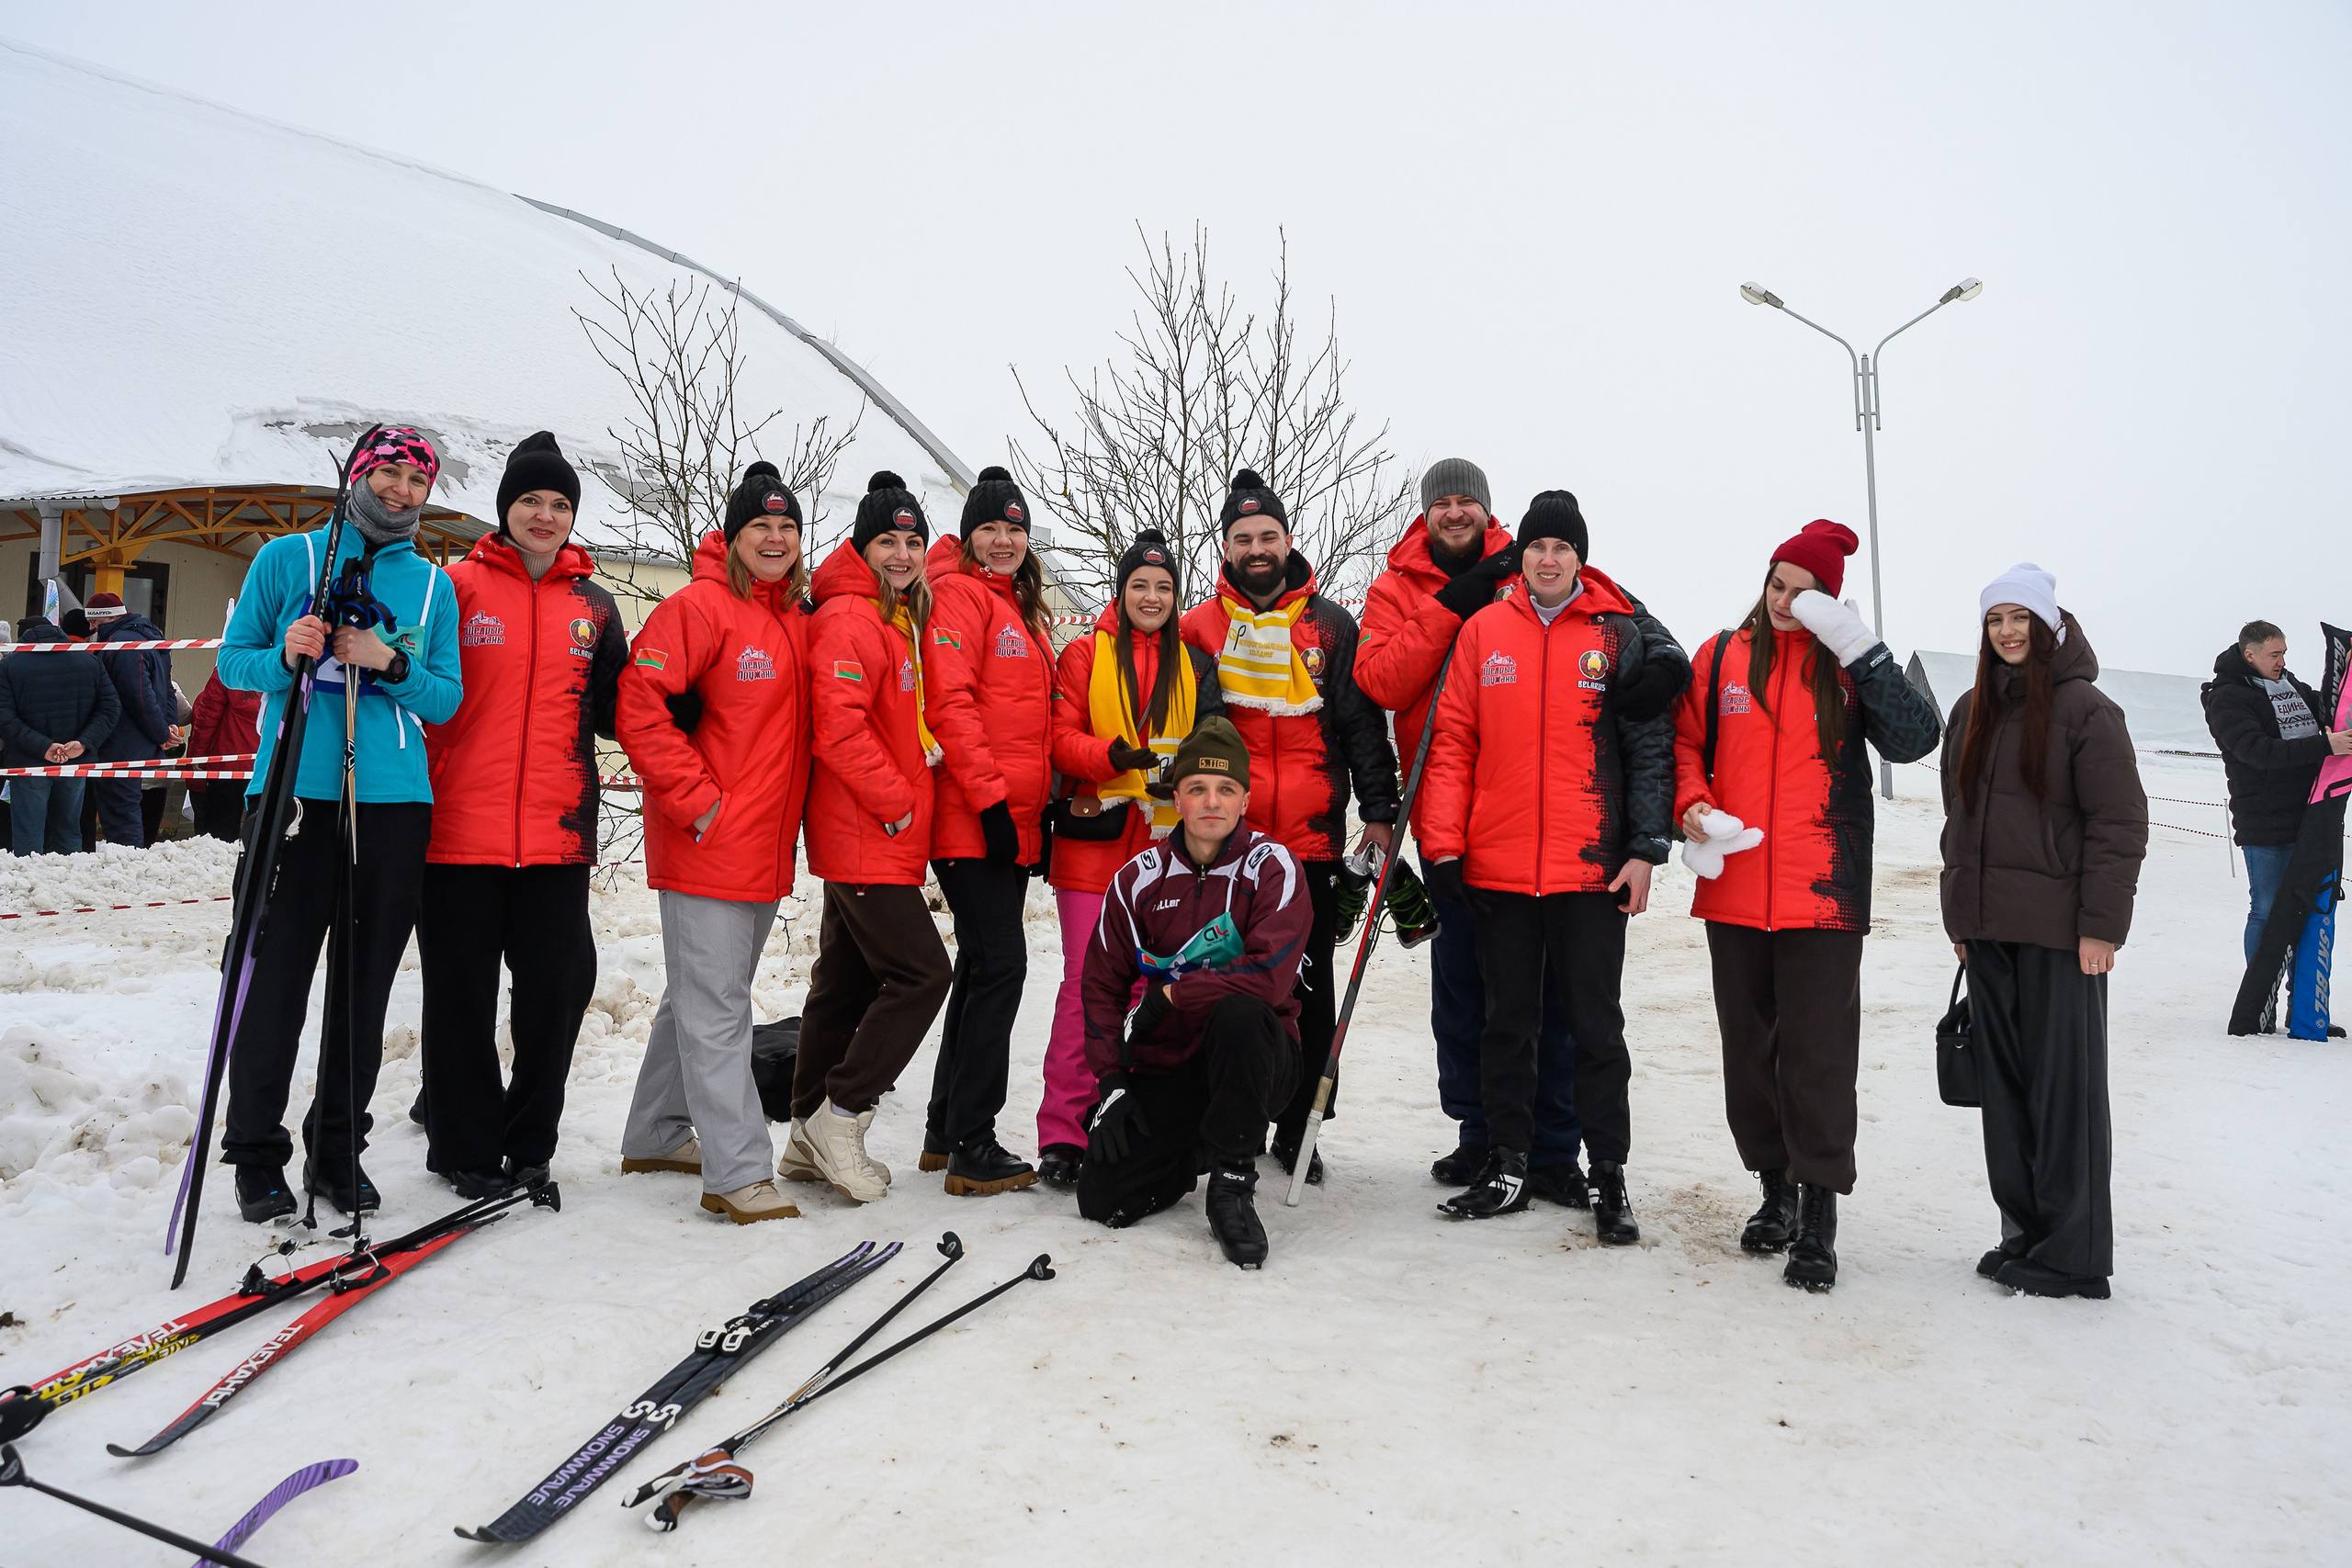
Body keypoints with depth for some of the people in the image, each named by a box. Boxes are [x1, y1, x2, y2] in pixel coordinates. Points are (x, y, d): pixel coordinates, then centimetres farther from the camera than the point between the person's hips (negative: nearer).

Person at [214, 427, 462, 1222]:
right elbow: (233, 659, 6)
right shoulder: (288, 558, 7)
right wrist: (283, 657, -15)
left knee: (365, 985, 7)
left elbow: (447, 698, 9)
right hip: (295, 791, -2)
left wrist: (393, 665, -9)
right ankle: (257, 1156, 12)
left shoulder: (433, 584, 13)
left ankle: (339, 1151, 18)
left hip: (395, 799, 2)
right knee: (277, 978, -1)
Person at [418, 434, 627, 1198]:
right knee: (462, 995, 6)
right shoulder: (458, 585, 2)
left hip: (557, 834, 3)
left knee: (557, 990, 6)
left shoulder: (593, 606, 12)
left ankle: (529, 1145, 22)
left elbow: (610, 709, 15)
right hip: (461, 831, -3)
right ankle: (467, 1149, 20)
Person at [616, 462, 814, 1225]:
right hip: (706, 843, -8)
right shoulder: (700, 606, -10)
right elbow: (639, 704, -17)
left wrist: (784, 811, 13)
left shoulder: (798, 618, 13)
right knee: (716, 1005, -5)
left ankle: (659, 1134, 32)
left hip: (767, 846, 8)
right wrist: (693, 797, -17)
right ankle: (736, 1170, -2)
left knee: (704, 994, 18)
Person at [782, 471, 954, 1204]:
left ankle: (813, 1139, 23)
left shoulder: (901, 619, 16)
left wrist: (923, 758, 10)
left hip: (883, 839, 10)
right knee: (920, 971, -10)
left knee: (847, 981, 13)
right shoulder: (850, 618, -14)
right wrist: (896, 800, -16)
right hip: (865, 839, -10)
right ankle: (840, 1116, 1)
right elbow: (839, 728, -22)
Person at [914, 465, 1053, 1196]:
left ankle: (945, 1131, 23)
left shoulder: (1020, 608, 21)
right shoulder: (959, 594, -7)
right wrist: (990, 798, -20)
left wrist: (1038, 806, 18)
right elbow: (950, 704, -17)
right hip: (974, 821, -9)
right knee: (999, 963, -10)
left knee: (982, 967, 13)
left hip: (1011, 821, 9)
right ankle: (971, 1148, -4)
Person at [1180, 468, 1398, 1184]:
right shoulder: (1199, 628, 7)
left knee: (1311, 989, 5)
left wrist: (1379, 811, -2)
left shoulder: (1330, 625, 7)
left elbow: (1362, 723, 5)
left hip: (1313, 838, 0)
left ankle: (1297, 1126, 16)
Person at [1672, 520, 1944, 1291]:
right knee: (1749, 1047, 12)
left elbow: (1915, 737, -11)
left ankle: (1818, 1217, 6)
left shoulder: (1847, 665, 2)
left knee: (1818, 1052, -3)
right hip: (1734, 890, 3)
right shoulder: (1723, 655, 7)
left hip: (1823, 895, -3)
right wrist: (1692, 801, -5)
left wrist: (1862, 651, -17)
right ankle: (1776, 1190, 28)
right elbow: (1687, 741, 14)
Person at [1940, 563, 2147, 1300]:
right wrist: (1958, 916, 15)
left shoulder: (2084, 708, -6)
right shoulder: (1971, 712, 14)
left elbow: (2120, 823, -9)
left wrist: (2102, 925, -14)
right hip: (1987, 929, 6)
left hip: (2059, 932, -6)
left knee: (2064, 1083, -1)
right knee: (2004, 1083, 10)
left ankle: (2073, 1252, 8)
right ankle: (2024, 1231, 20)